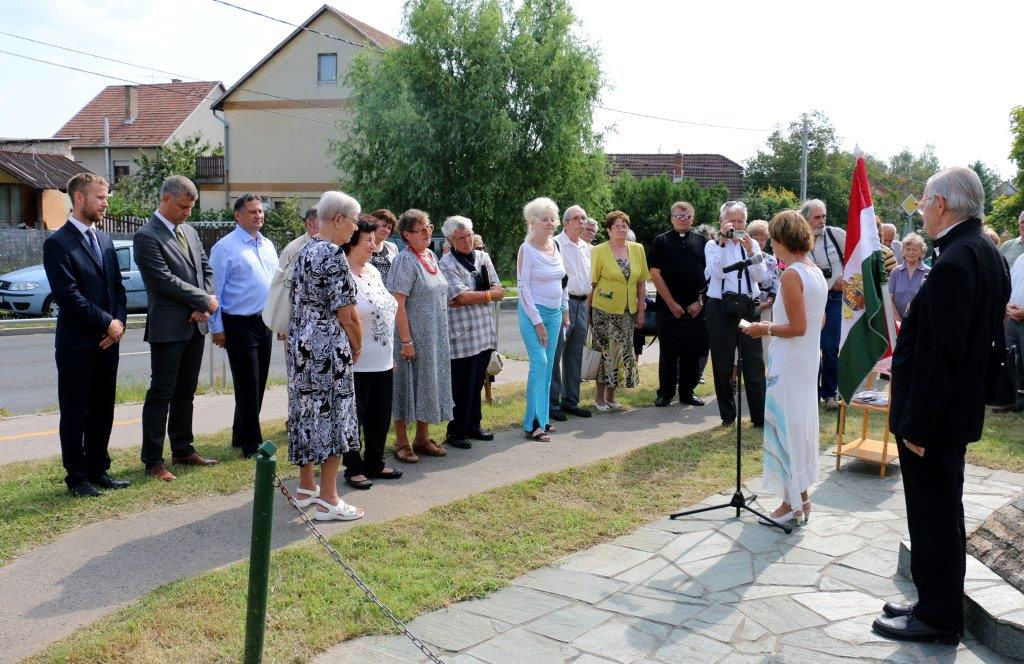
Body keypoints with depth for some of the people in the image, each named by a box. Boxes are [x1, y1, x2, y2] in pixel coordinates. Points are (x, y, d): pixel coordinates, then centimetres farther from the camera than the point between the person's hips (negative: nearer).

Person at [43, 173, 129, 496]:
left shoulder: (105, 240, 13)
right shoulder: (58, 243, -9)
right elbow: (68, 295, -16)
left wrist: (119, 321, -3)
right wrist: (107, 323, -13)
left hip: (108, 342, 7)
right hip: (77, 344, -6)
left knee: (102, 411, 12)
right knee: (75, 414, 4)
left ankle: (98, 470, 23)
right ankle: (77, 477, 15)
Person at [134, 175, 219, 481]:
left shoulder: (189, 232, 13)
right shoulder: (147, 236, -11)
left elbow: (206, 269, 13)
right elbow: (165, 280, -18)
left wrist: (203, 305, -3)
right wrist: (205, 300, -12)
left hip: (195, 325, 7)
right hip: (168, 327, -7)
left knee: (185, 392, 15)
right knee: (161, 393, -1)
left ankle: (183, 450, 26)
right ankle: (153, 460, 7)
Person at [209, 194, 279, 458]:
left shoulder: (268, 246, 12)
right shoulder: (225, 247, -9)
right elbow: (215, 289, -10)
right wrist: (216, 328, -12)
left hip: (265, 323, 7)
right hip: (240, 325, -7)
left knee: (258, 386, 14)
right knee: (248, 387, -2)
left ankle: (241, 437, 30)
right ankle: (251, 445, 9)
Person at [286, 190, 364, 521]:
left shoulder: (305, 251, 12)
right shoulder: (333, 255, -16)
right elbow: (346, 313, -17)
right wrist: (358, 346, -1)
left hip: (300, 345, 9)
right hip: (328, 348, -9)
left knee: (307, 413, 16)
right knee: (332, 416, -2)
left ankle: (306, 487, 28)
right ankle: (328, 500, 4)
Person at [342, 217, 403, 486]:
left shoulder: (373, 271, 12)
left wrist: (390, 354, 19)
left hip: (383, 361, 8)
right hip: (357, 364, -8)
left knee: (380, 417, 16)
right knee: (354, 417, 5)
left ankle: (374, 463, 30)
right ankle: (353, 468, 18)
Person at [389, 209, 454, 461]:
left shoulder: (431, 256, 10)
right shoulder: (405, 261, -15)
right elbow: (397, 304, -19)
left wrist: (441, 335, 17)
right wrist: (406, 341, -22)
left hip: (435, 337, 8)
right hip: (414, 336, -8)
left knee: (429, 383, 15)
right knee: (407, 387, 2)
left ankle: (422, 438, 28)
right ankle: (401, 443, 14)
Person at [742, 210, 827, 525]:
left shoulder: (791, 275, -19)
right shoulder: (817, 272, 9)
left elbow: (797, 328, -22)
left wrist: (765, 329, -10)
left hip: (789, 363, -9)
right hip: (809, 360, 9)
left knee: (785, 426, 0)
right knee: (800, 423, 17)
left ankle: (792, 504, 8)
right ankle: (801, 497, 27)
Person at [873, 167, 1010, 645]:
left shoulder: (954, 263, -23)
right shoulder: (987, 253, 8)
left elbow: (938, 354, -25)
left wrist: (916, 424, -19)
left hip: (933, 414, -10)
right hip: (961, 407, 10)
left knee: (933, 517, 3)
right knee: (944, 515, 19)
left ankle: (937, 618, 17)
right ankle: (940, 606, 33)